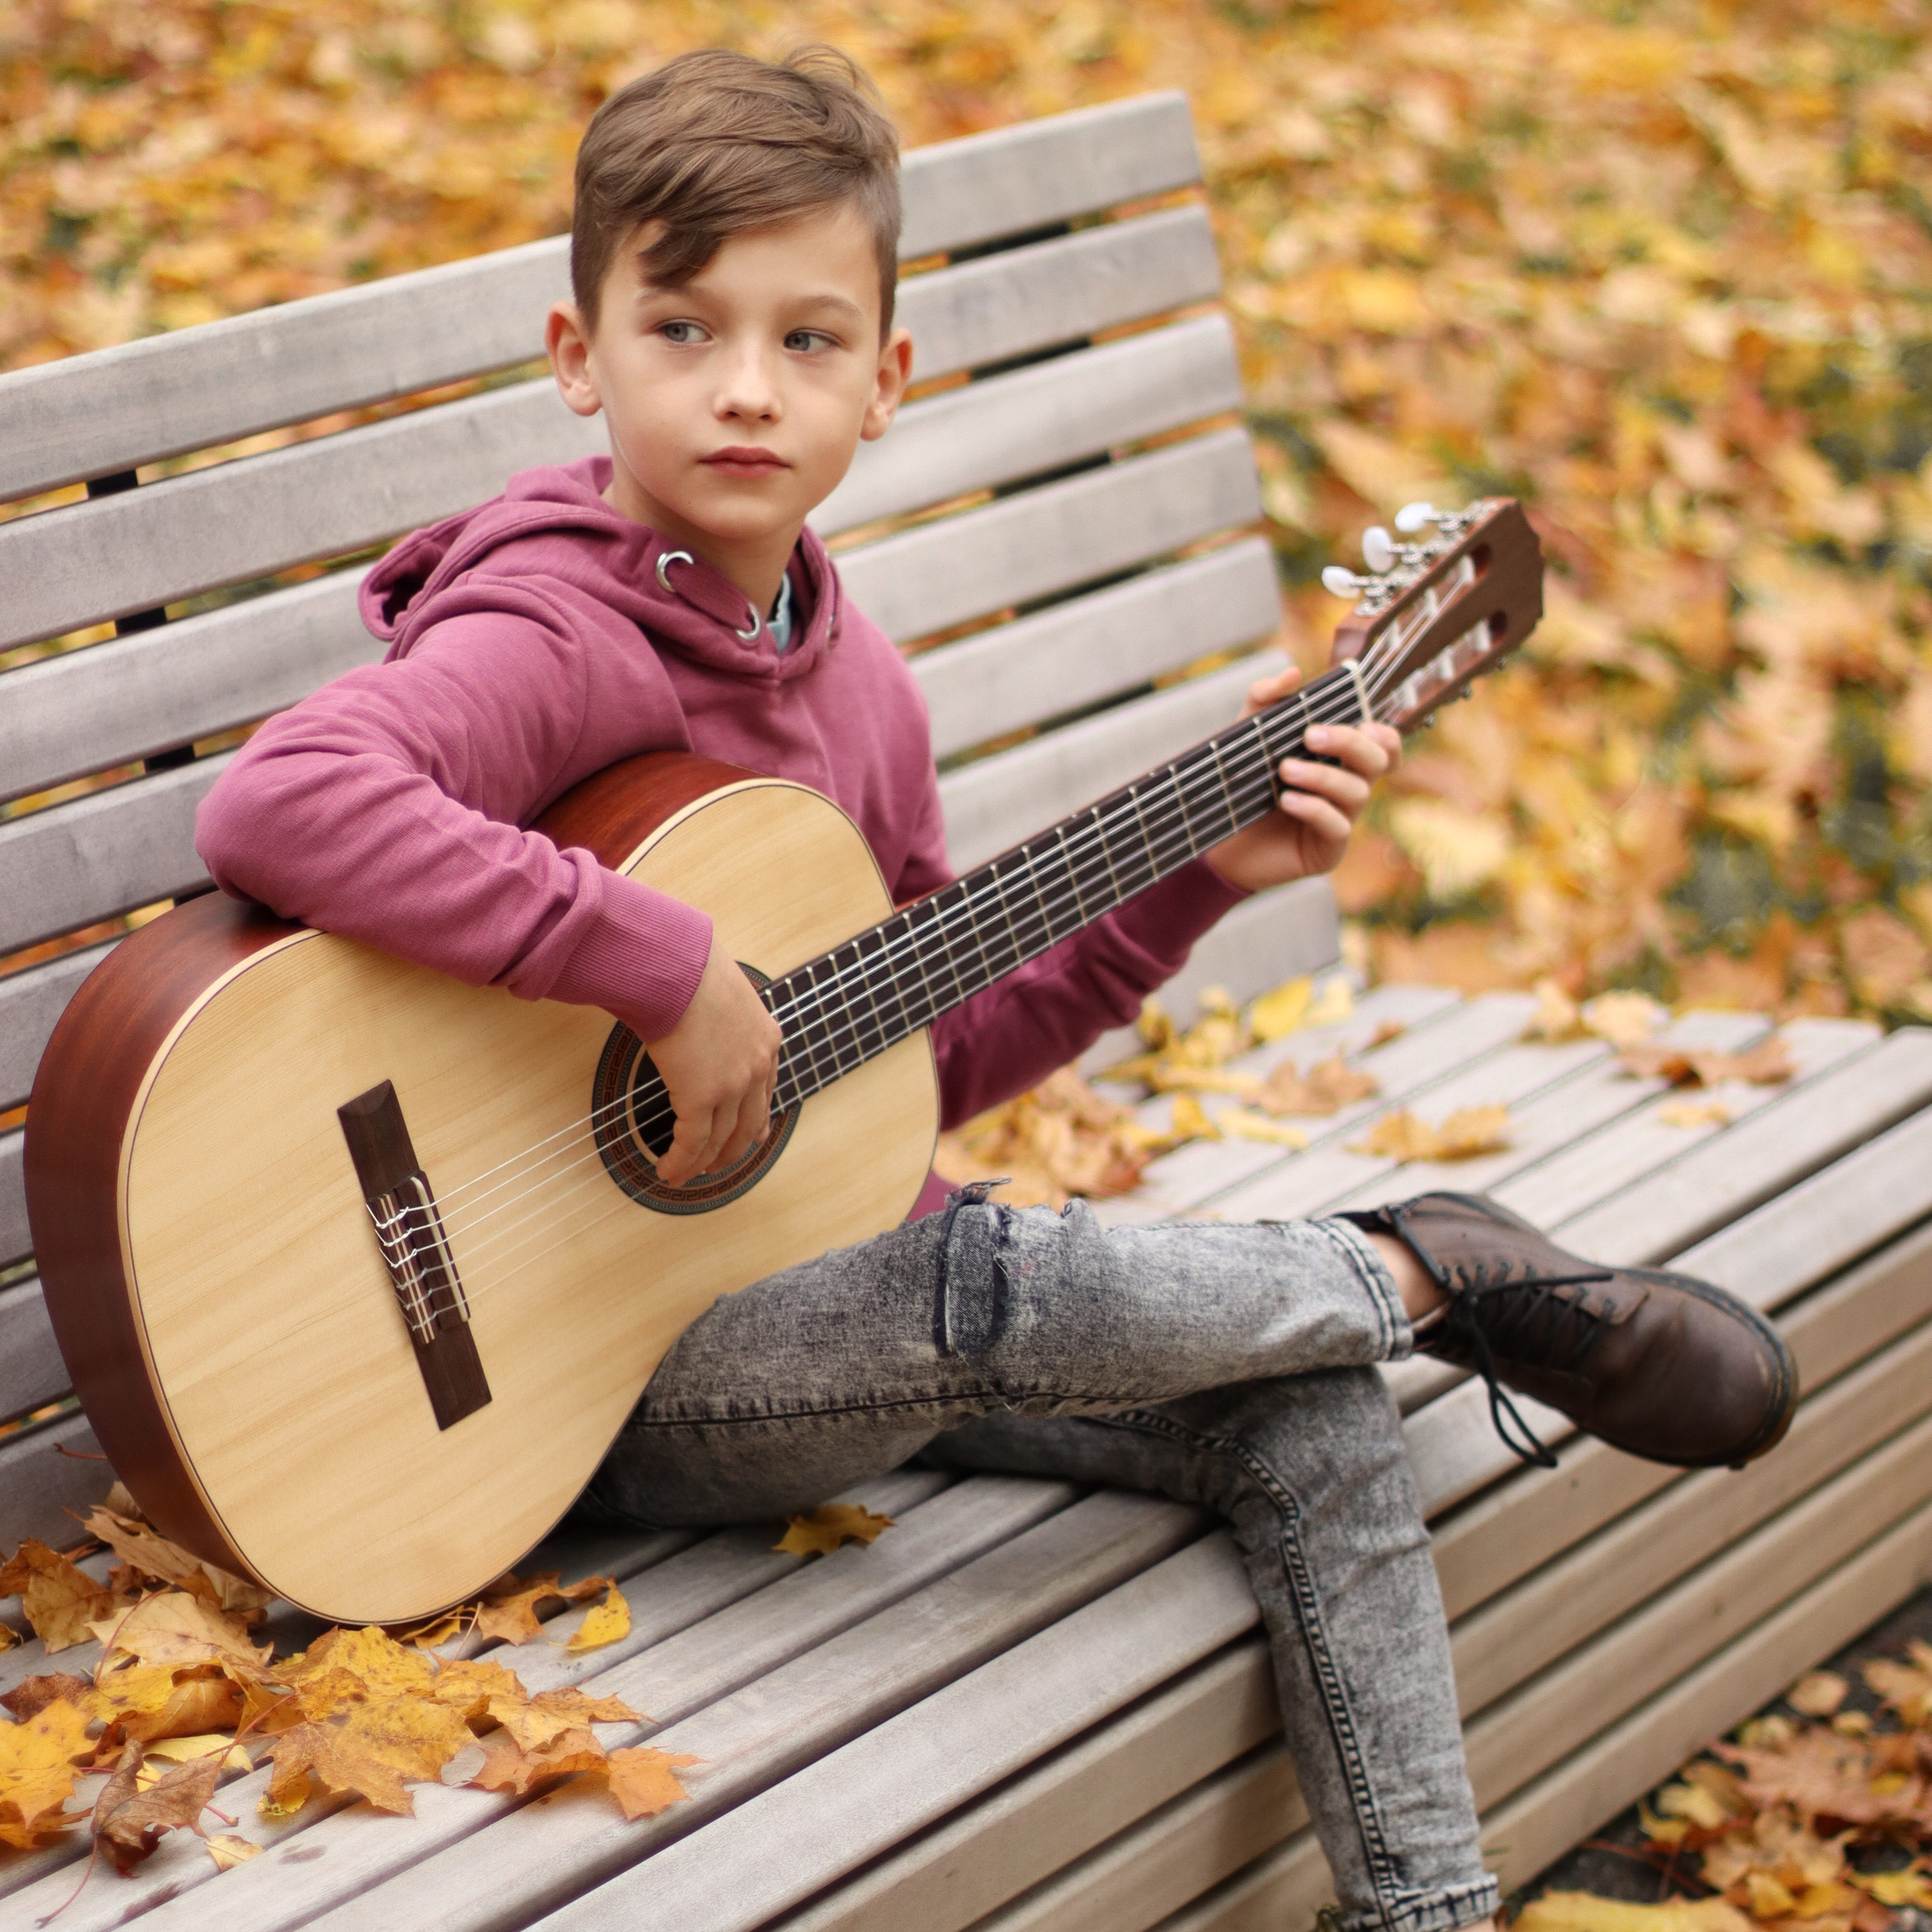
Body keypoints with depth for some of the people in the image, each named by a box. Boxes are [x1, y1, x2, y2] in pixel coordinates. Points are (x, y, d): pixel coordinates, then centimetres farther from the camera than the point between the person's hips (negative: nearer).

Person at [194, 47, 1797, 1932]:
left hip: (832, 1281, 8)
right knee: (995, 1285, -32)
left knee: (1303, 1410, -5)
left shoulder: (853, 682, 7)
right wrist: (666, 970, -35)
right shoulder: (555, 644, -19)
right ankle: (1431, 1270, -5)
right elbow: (277, 802, -39)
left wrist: (1193, 874, 6)